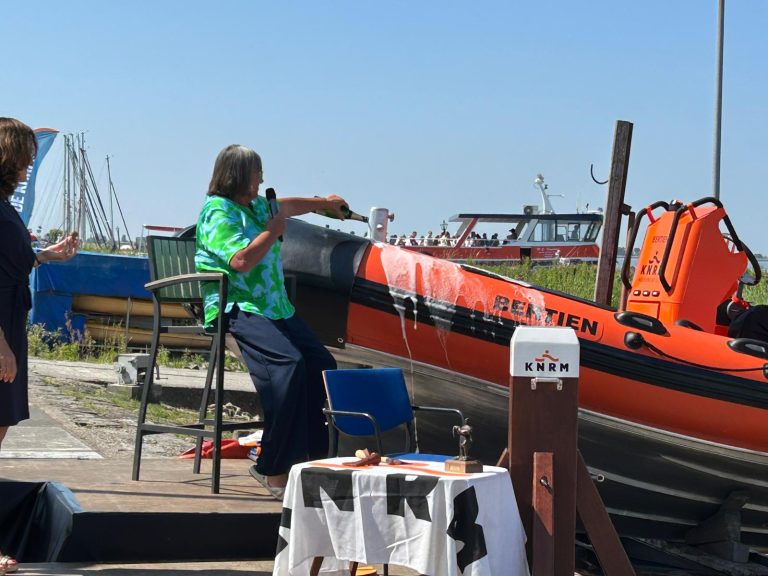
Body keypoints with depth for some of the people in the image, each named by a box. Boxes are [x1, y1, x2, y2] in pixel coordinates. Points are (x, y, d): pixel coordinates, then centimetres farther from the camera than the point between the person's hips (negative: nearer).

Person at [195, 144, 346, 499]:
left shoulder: (255, 205, 21)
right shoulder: (218, 211, -7)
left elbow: (285, 206, 45)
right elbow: (242, 260, -20)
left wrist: (325, 203, 57)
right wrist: (272, 232, -5)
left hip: (274, 308, 9)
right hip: (235, 309, -9)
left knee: (321, 364, -10)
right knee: (287, 363, -31)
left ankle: (314, 459, -9)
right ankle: (274, 470, -29)